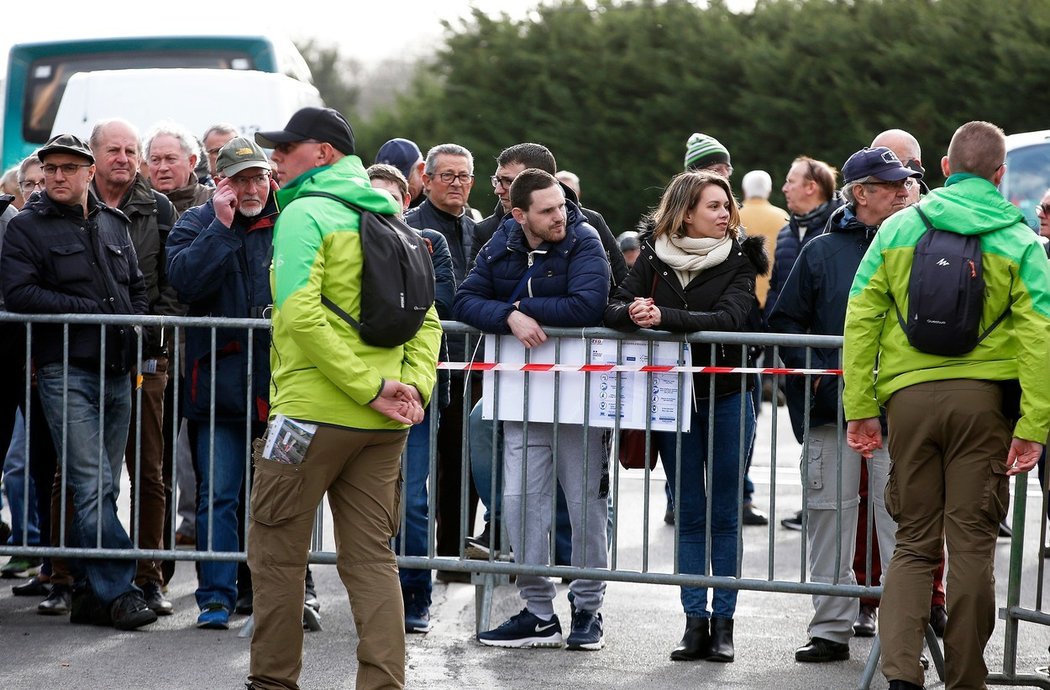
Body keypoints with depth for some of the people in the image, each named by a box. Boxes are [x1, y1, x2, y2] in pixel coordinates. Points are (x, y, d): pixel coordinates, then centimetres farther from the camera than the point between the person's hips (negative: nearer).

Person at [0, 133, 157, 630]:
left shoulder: (113, 224, 18)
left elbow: (137, 286, 27)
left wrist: (135, 326, 7)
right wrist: (93, 310, -12)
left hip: (116, 372, 6)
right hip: (66, 371, -6)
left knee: (102, 489, 6)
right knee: (91, 485, -11)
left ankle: (88, 593, 10)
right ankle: (119, 591, -13)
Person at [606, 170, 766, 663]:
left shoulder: (738, 259, -3)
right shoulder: (654, 256, 3)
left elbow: (730, 318, -19)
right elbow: (614, 308, -4)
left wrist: (664, 317, -28)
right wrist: (633, 313, -28)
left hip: (726, 397, -2)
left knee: (724, 514, 3)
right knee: (688, 515, 5)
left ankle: (723, 622, 8)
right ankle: (695, 622, 8)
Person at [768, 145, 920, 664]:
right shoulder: (823, 251, 6)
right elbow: (785, 319, 8)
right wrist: (810, 368, -4)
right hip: (831, 407, 1)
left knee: (900, 522, -4)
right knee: (829, 517, 6)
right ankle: (832, 627, 15)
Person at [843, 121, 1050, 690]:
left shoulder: (897, 230, 6)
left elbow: (860, 319, 2)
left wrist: (860, 408, 4)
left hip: (909, 396, 2)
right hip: (984, 398, -2)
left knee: (914, 542, 9)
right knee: (971, 544, 5)